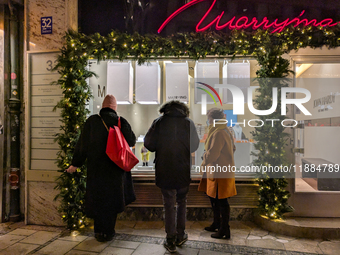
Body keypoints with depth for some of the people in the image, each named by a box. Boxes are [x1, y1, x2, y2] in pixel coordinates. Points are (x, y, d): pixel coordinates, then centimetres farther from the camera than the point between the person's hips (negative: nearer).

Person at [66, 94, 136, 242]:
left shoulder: (92, 121, -8)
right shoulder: (122, 122, -6)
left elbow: (82, 144, -5)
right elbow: (132, 141, 6)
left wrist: (75, 164, 5)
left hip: (96, 169, 0)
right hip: (116, 169, 0)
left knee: (97, 198, 15)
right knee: (112, 198, 13)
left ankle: (99, 232, 26)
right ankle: (108, 233, 23)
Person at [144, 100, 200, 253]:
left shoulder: (159, 122, -4)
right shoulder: (188, 122, -2)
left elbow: (148, 143, -6)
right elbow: (195, 145, -1)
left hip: (165, 171, -1)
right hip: (184, 171, 1)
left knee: (169, 205, 9)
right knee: (182, 203, 19)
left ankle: (171, 241, 17)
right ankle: (180, 236, 29)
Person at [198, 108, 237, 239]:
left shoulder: (218, 133, -20)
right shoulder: (225, 131, 13)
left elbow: (212, 154, -23)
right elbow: (232, 149, 21)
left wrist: (204, 164, -7)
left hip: (220, 172, -11)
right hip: (216, 171, 11)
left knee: (221, 201, 0)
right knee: (214, 198, 20)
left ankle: (225, 230, 12)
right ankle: (217, 224, 34)